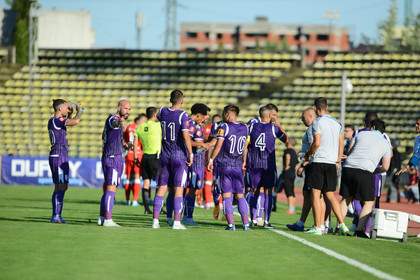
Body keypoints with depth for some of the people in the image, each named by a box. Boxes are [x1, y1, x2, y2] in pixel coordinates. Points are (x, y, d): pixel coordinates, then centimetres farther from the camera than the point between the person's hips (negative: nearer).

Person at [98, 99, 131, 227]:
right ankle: (108, 220, -14)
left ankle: (102, 218, 18)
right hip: (113, 158, -10)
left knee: (110, 189, 14)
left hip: (116, 158, 10)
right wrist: (119, 122, -64)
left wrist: (122, 145, 24)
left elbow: (104, 136, 30)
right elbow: (114, 123, -39)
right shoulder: (113, 118, -12)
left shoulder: (113, 119, 18)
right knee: (111, 189, -12)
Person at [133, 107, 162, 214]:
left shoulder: (140, 127, 8)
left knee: (146, 182, 5)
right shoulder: (157, 125, -10)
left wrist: (136, 157, 13)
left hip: (145, 156, 5)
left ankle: (146, 208, 3)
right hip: (154, 157, -5)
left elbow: (135, 143, 7)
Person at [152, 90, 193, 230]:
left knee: (161, 188, 7)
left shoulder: (163, 112, 2)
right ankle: (177, 222, -5)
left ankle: (155, 220, 3)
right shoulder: (182, 116, -12)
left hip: (165, 156, 4)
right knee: (178, 189, -2)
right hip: (180, 156, -4)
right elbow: (186, 136, -20)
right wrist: (191, 154, -12)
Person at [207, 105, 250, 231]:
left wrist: (211, 159, -3)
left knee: (227, 195, -2)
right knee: (240, 195, 9)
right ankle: (246, 224, 3)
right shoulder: (244, 128, 7)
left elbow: (218, 145, -13)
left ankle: (231, 224, -8)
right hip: (238, 166, 4)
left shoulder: (224, 127, -8)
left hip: (225, 165, -4)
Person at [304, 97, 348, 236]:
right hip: (332, 162, 6)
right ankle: (342, 224, 1)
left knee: (316, 194, -2)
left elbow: (317, 143, -16)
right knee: (330, 195, 11)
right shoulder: (336, 123, 13)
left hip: (319, 162, -6)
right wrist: (337, 161, 22)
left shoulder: (317, 122, -8)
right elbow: (341, 143, 15)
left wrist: (308, 154, 1)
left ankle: (317, 227, -4)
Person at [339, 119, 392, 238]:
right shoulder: (386, 144, 14)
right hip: (365, 171, -3)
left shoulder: (361, 134, 17)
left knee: (346, 199, 16)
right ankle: (359, 230, -7)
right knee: (368, 203, 6)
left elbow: (350, 151, 26)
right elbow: (385, 167, 11)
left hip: (348, 167, 3)